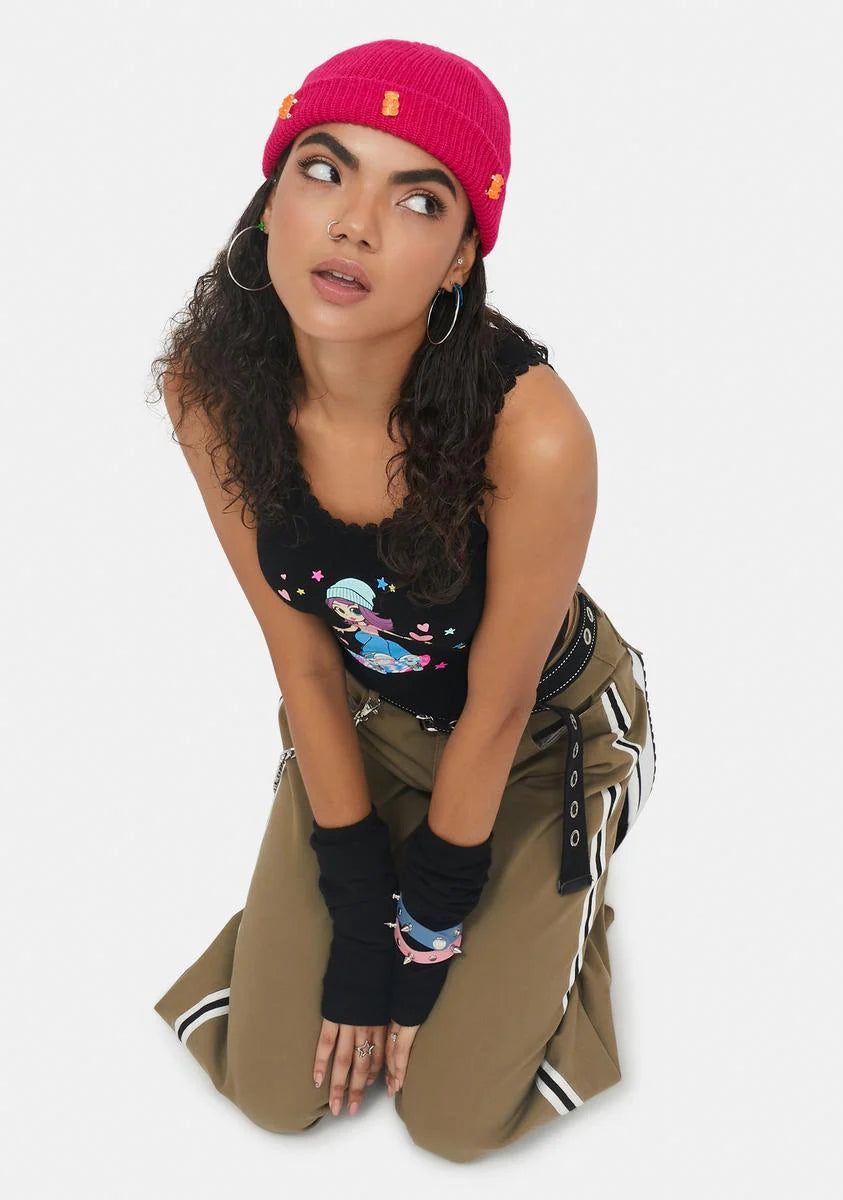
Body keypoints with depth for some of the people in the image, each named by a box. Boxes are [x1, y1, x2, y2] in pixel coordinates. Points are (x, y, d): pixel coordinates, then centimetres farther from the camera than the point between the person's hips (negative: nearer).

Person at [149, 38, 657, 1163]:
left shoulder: (533, 434, -37)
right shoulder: (211, 387, -24)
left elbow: (495, 714, -22)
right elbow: (303, 658, -13)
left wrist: (422, 939, -9)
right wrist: (358, 915, -8)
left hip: (544, 732, -3)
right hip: (364, 720, 3)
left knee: (453, 1112, 2)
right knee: (272, 1087, 6)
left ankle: (545, 913, 28)